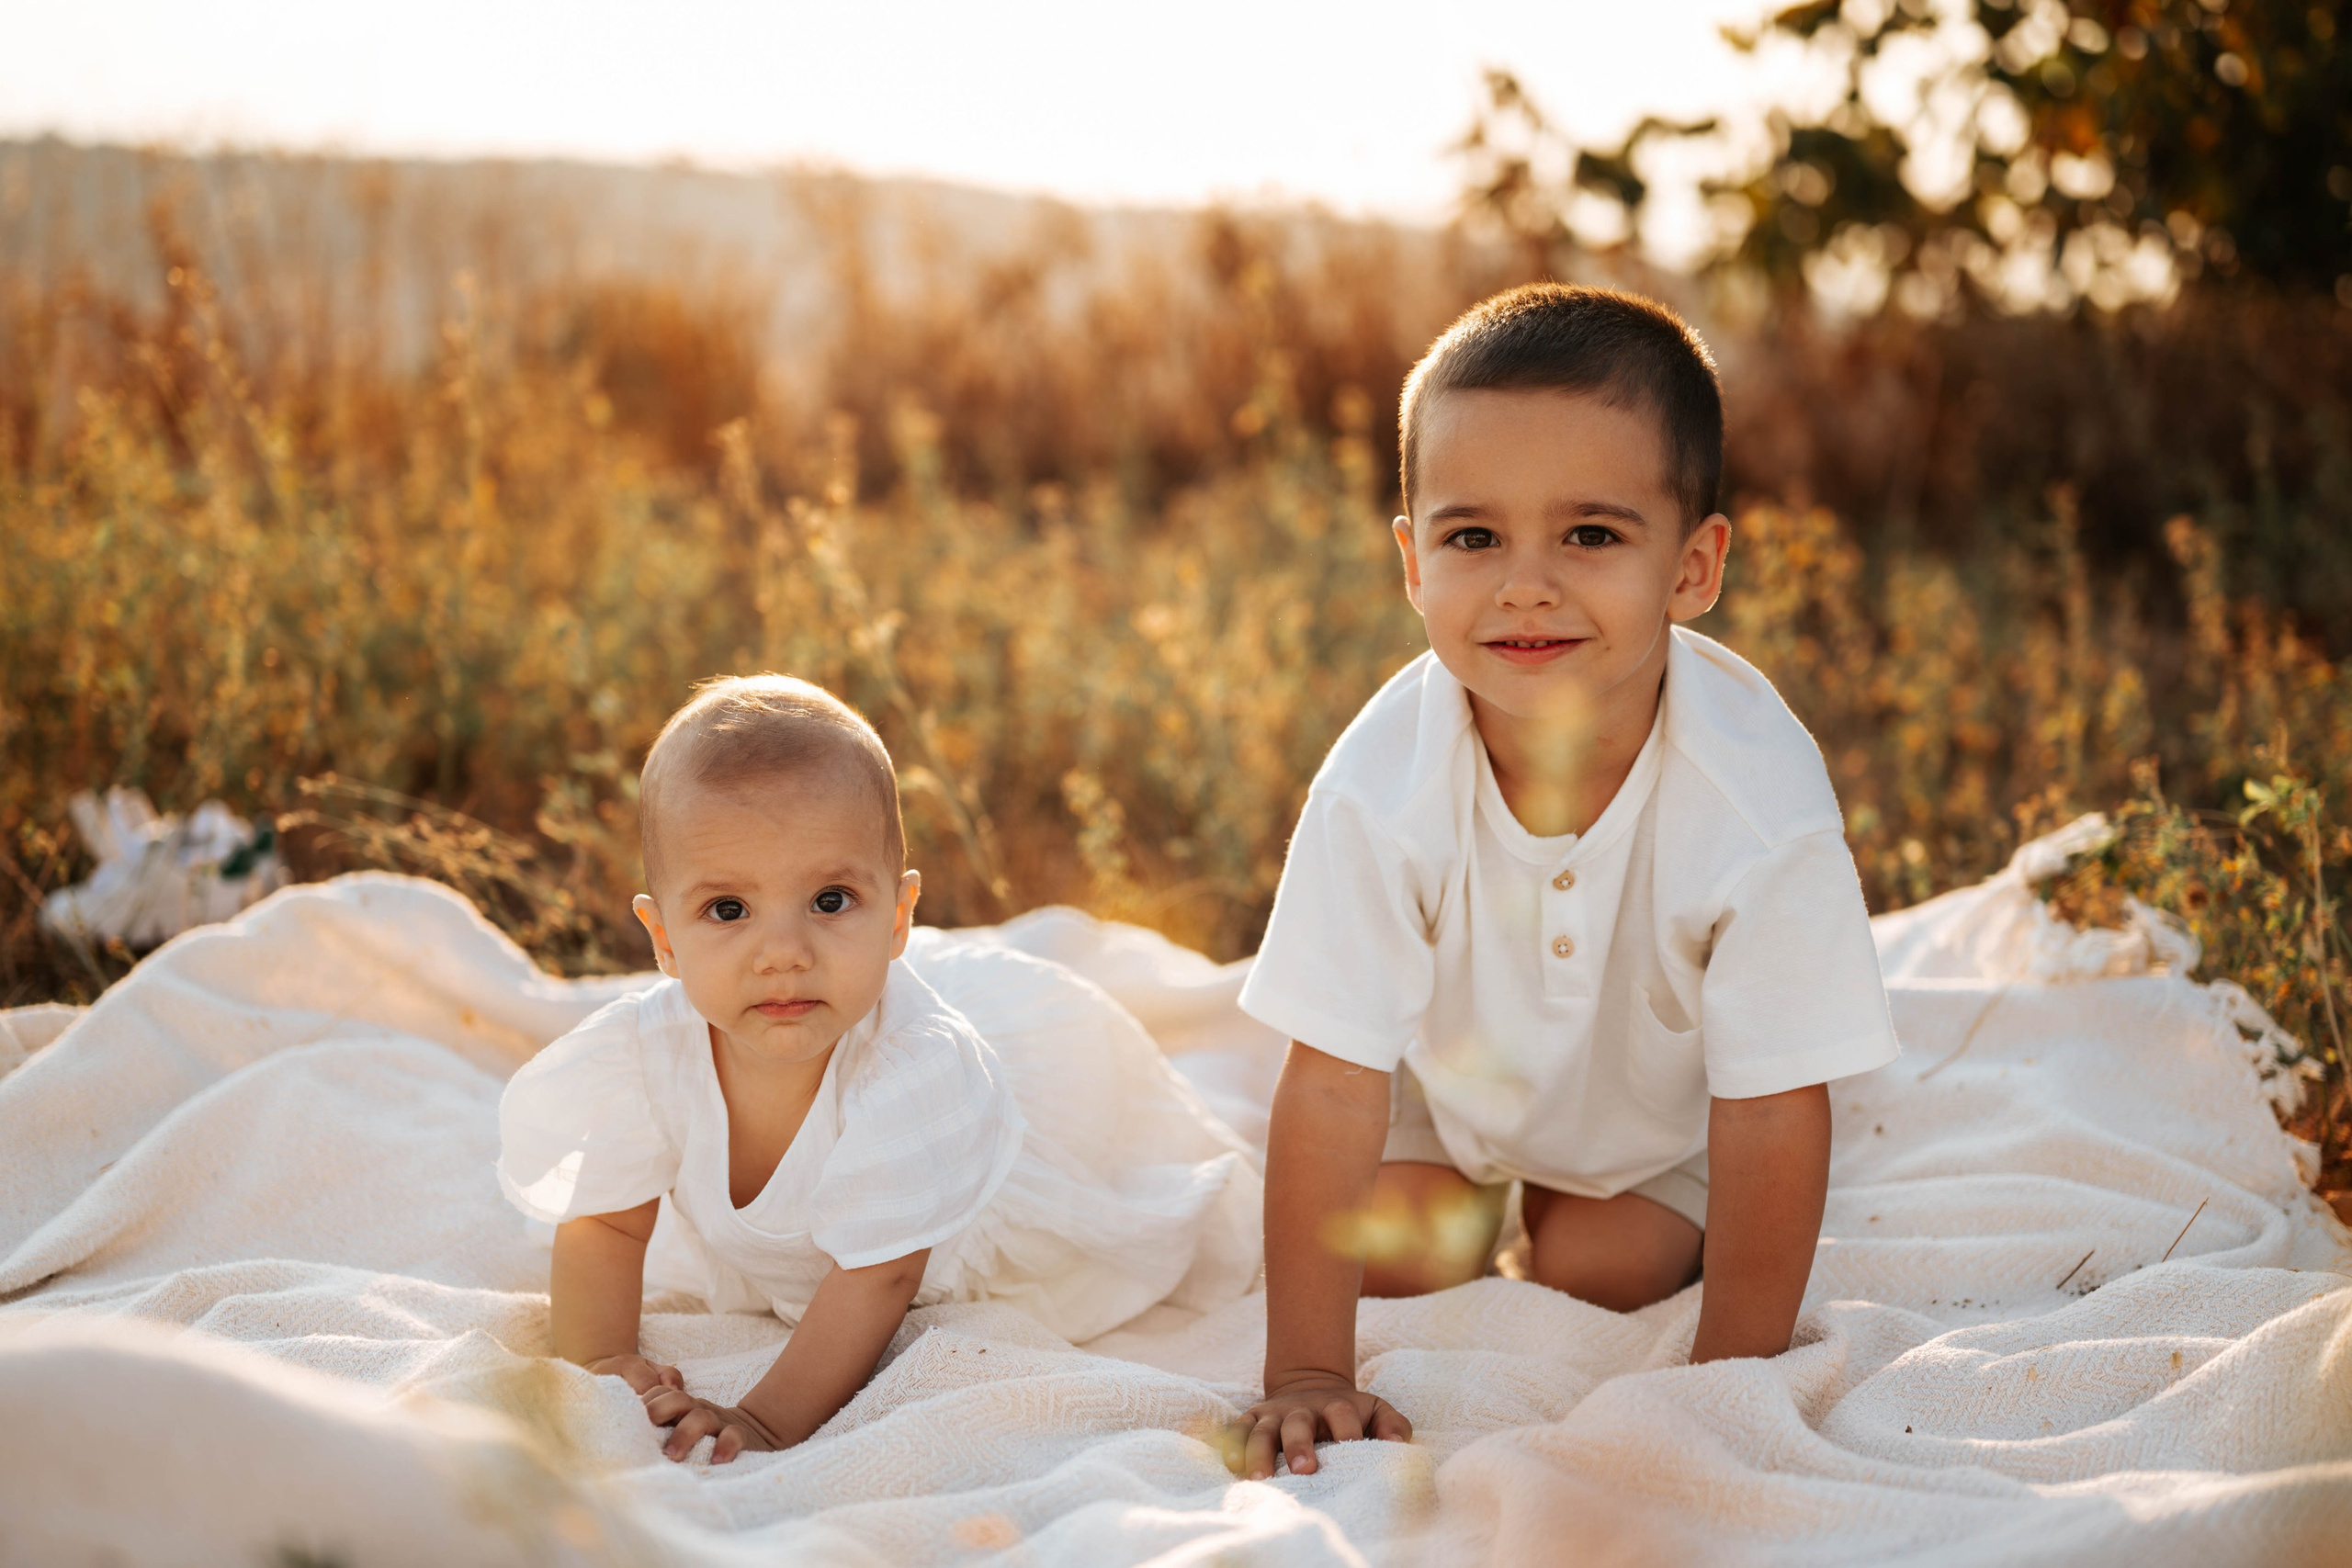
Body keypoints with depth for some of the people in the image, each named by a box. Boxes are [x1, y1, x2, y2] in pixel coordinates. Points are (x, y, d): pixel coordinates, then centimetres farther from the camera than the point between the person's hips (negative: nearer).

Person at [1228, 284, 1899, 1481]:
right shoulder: (1382, 785, -37)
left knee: (1600, 1269, -10)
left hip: (1660, 1100, 0)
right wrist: (1307, 1371, -29)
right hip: (1449, 1072, 1)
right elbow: (1329, 1086, -30)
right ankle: (1477, 1181, 24)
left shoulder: (1761, 799, -39)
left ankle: (1585, 1199, 23)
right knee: (1400, 1255, -8)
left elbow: (1770, 1106, -29)